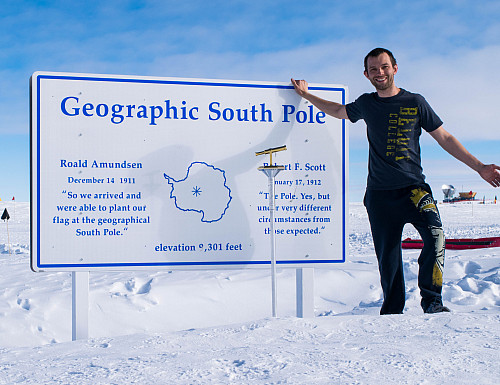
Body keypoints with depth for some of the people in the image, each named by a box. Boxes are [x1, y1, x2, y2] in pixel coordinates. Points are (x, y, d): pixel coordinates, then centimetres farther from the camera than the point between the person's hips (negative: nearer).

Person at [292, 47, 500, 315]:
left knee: (435, 235, -26)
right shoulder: (366, 104, 11)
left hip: (413, 187, -2)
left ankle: (432, 301, -16)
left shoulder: (415, 102, 4)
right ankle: (392, 312, 17)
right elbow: (338, 111, 32)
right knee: (387, 257, 3)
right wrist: (306, 95, 34)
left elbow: (445, 138, 8)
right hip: (379, 193, 2)